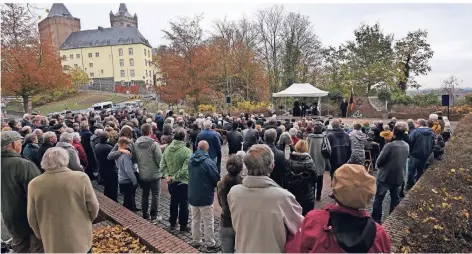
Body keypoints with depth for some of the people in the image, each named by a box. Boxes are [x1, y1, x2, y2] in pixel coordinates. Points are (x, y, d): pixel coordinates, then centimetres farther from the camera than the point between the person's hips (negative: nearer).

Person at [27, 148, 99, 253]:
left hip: (53, 243, 2)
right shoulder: (81, 178, -16)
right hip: (80, 238, -1)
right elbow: (93, 206, -9)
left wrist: (40, 235, 17)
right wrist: (90, 219, 12)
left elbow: (32, 218, -1)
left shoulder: (34, 184, -10)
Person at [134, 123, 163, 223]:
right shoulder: (154, 144, -20)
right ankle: (154, 216, 13)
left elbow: (134, 159, 6)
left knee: (145, 194, 17)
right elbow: (160, 159, -17)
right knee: (155, 195, 7)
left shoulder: (136, 144, -3)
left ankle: (145, 215, 26)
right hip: (154, 174, -5)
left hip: (142, 174, 5)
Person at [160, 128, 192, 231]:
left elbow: (162, 165, -1)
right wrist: (175, 177, -16)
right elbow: (185, 170, -25)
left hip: (171, 182, 5)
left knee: (173, 202, 21)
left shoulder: (167, 149, -4)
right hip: (183, 182, -5)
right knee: (183, 204, 10)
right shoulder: (187, 151, -21)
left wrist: (167, 175, -4)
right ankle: (183, 225, 21)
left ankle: (173, 223, 33)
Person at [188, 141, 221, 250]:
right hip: (205, 197, -6)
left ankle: (196, 241, 30)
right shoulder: (209, 162, -21)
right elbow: (217, 179, -15)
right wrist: (214, 186, 6)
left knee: (195, 220, 19)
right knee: (208, 222, 8)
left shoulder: (190, 160, 0)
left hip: (192, 196, 6)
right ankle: (210, 244, 18)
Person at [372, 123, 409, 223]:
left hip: (385, 176, -6)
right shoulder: (407, 146, -1)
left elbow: (379, 162, -16)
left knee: (378, 198, 5)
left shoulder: (389, 145, -22)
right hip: (399, 177, 6)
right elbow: (404, 160, 12)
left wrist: (381, 167, 5)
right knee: (395, 199, 16)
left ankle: (376, 220, 10)